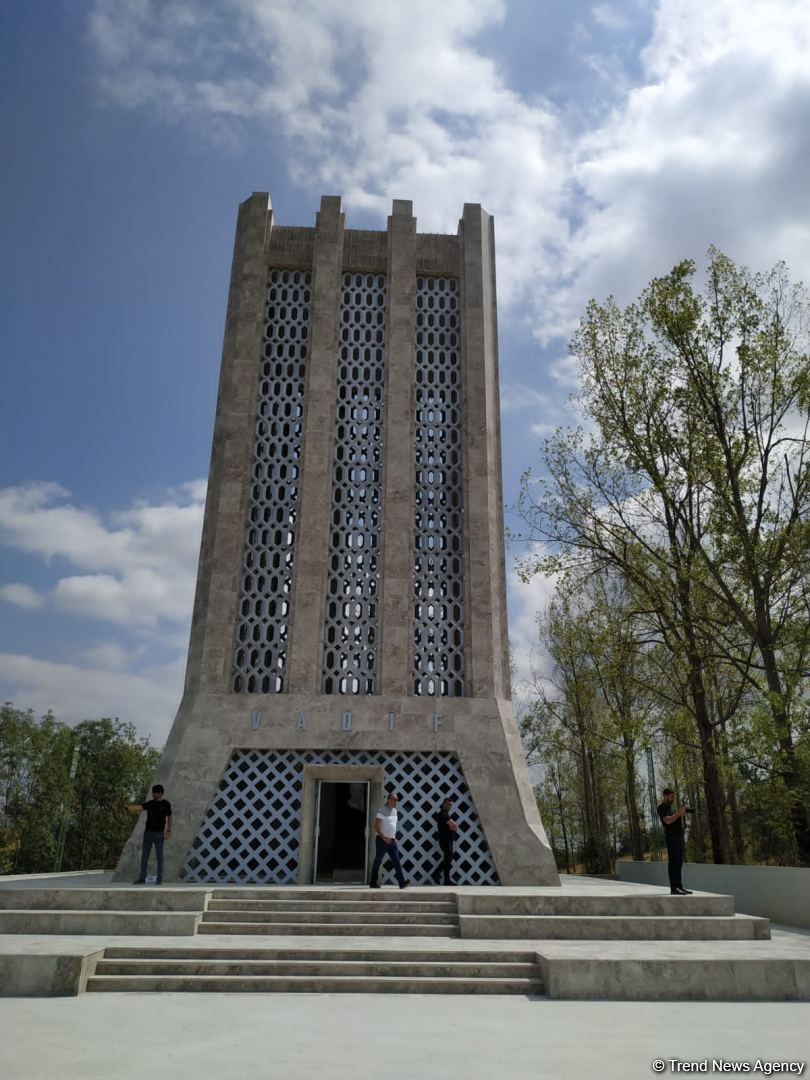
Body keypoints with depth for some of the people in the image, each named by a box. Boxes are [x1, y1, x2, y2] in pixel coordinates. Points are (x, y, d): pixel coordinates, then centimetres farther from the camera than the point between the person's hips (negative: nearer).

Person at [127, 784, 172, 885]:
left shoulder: (166, 804, -4)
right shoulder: (150, 803, 2)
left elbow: (169, 818, 0)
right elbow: (139, 807, -15)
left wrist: (168, 831, -8)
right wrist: (129, 807, -35)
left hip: (159, 833, -3)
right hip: (148, 832, 3)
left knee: (159, 856, 2)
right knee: (144, 855, 6)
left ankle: (160, 879, 8)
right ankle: (142, 878, 12)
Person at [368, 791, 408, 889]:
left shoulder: (394, 810, 12)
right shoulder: (382, 810, -13)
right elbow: (376, 827, -16)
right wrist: (383, 837, -25)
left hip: (392, 841, 7)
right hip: (382, 840, -7)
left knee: (396, 862, -2)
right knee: (378, 862, 3)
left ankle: (402, 883, -7)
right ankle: (373, 883, 13)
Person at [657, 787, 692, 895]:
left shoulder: (672, 807, 22)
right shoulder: (662, 808, -6)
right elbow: (668, 820, -19)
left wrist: (683, 814, 6)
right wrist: (679, 813, -18)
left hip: (679, 836, 9)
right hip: (671, 837, -9)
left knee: (679, 863, 10)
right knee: (673, 863, -9)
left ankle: (679, 886, 14)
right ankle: (673, 888, -9)